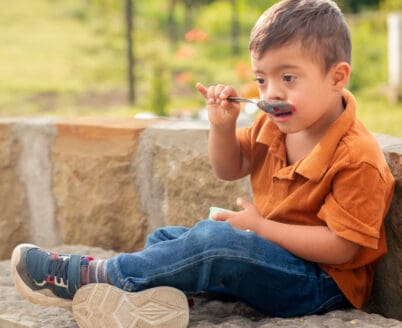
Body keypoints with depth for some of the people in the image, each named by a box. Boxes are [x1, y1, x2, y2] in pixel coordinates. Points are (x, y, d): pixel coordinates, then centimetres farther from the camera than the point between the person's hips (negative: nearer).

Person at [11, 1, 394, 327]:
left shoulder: (358, 159, -23)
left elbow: (341, 246, -25)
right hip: (271, 250, 10)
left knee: (215, 240, -30)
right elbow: (229, 169, 16)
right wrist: (223, 126, -5)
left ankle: (86, 278, -24)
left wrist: (260, 226, -22)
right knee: (167, 237, 7)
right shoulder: (275, 125, 4)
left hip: (323, 284, -10)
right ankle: (152, 297, -24)